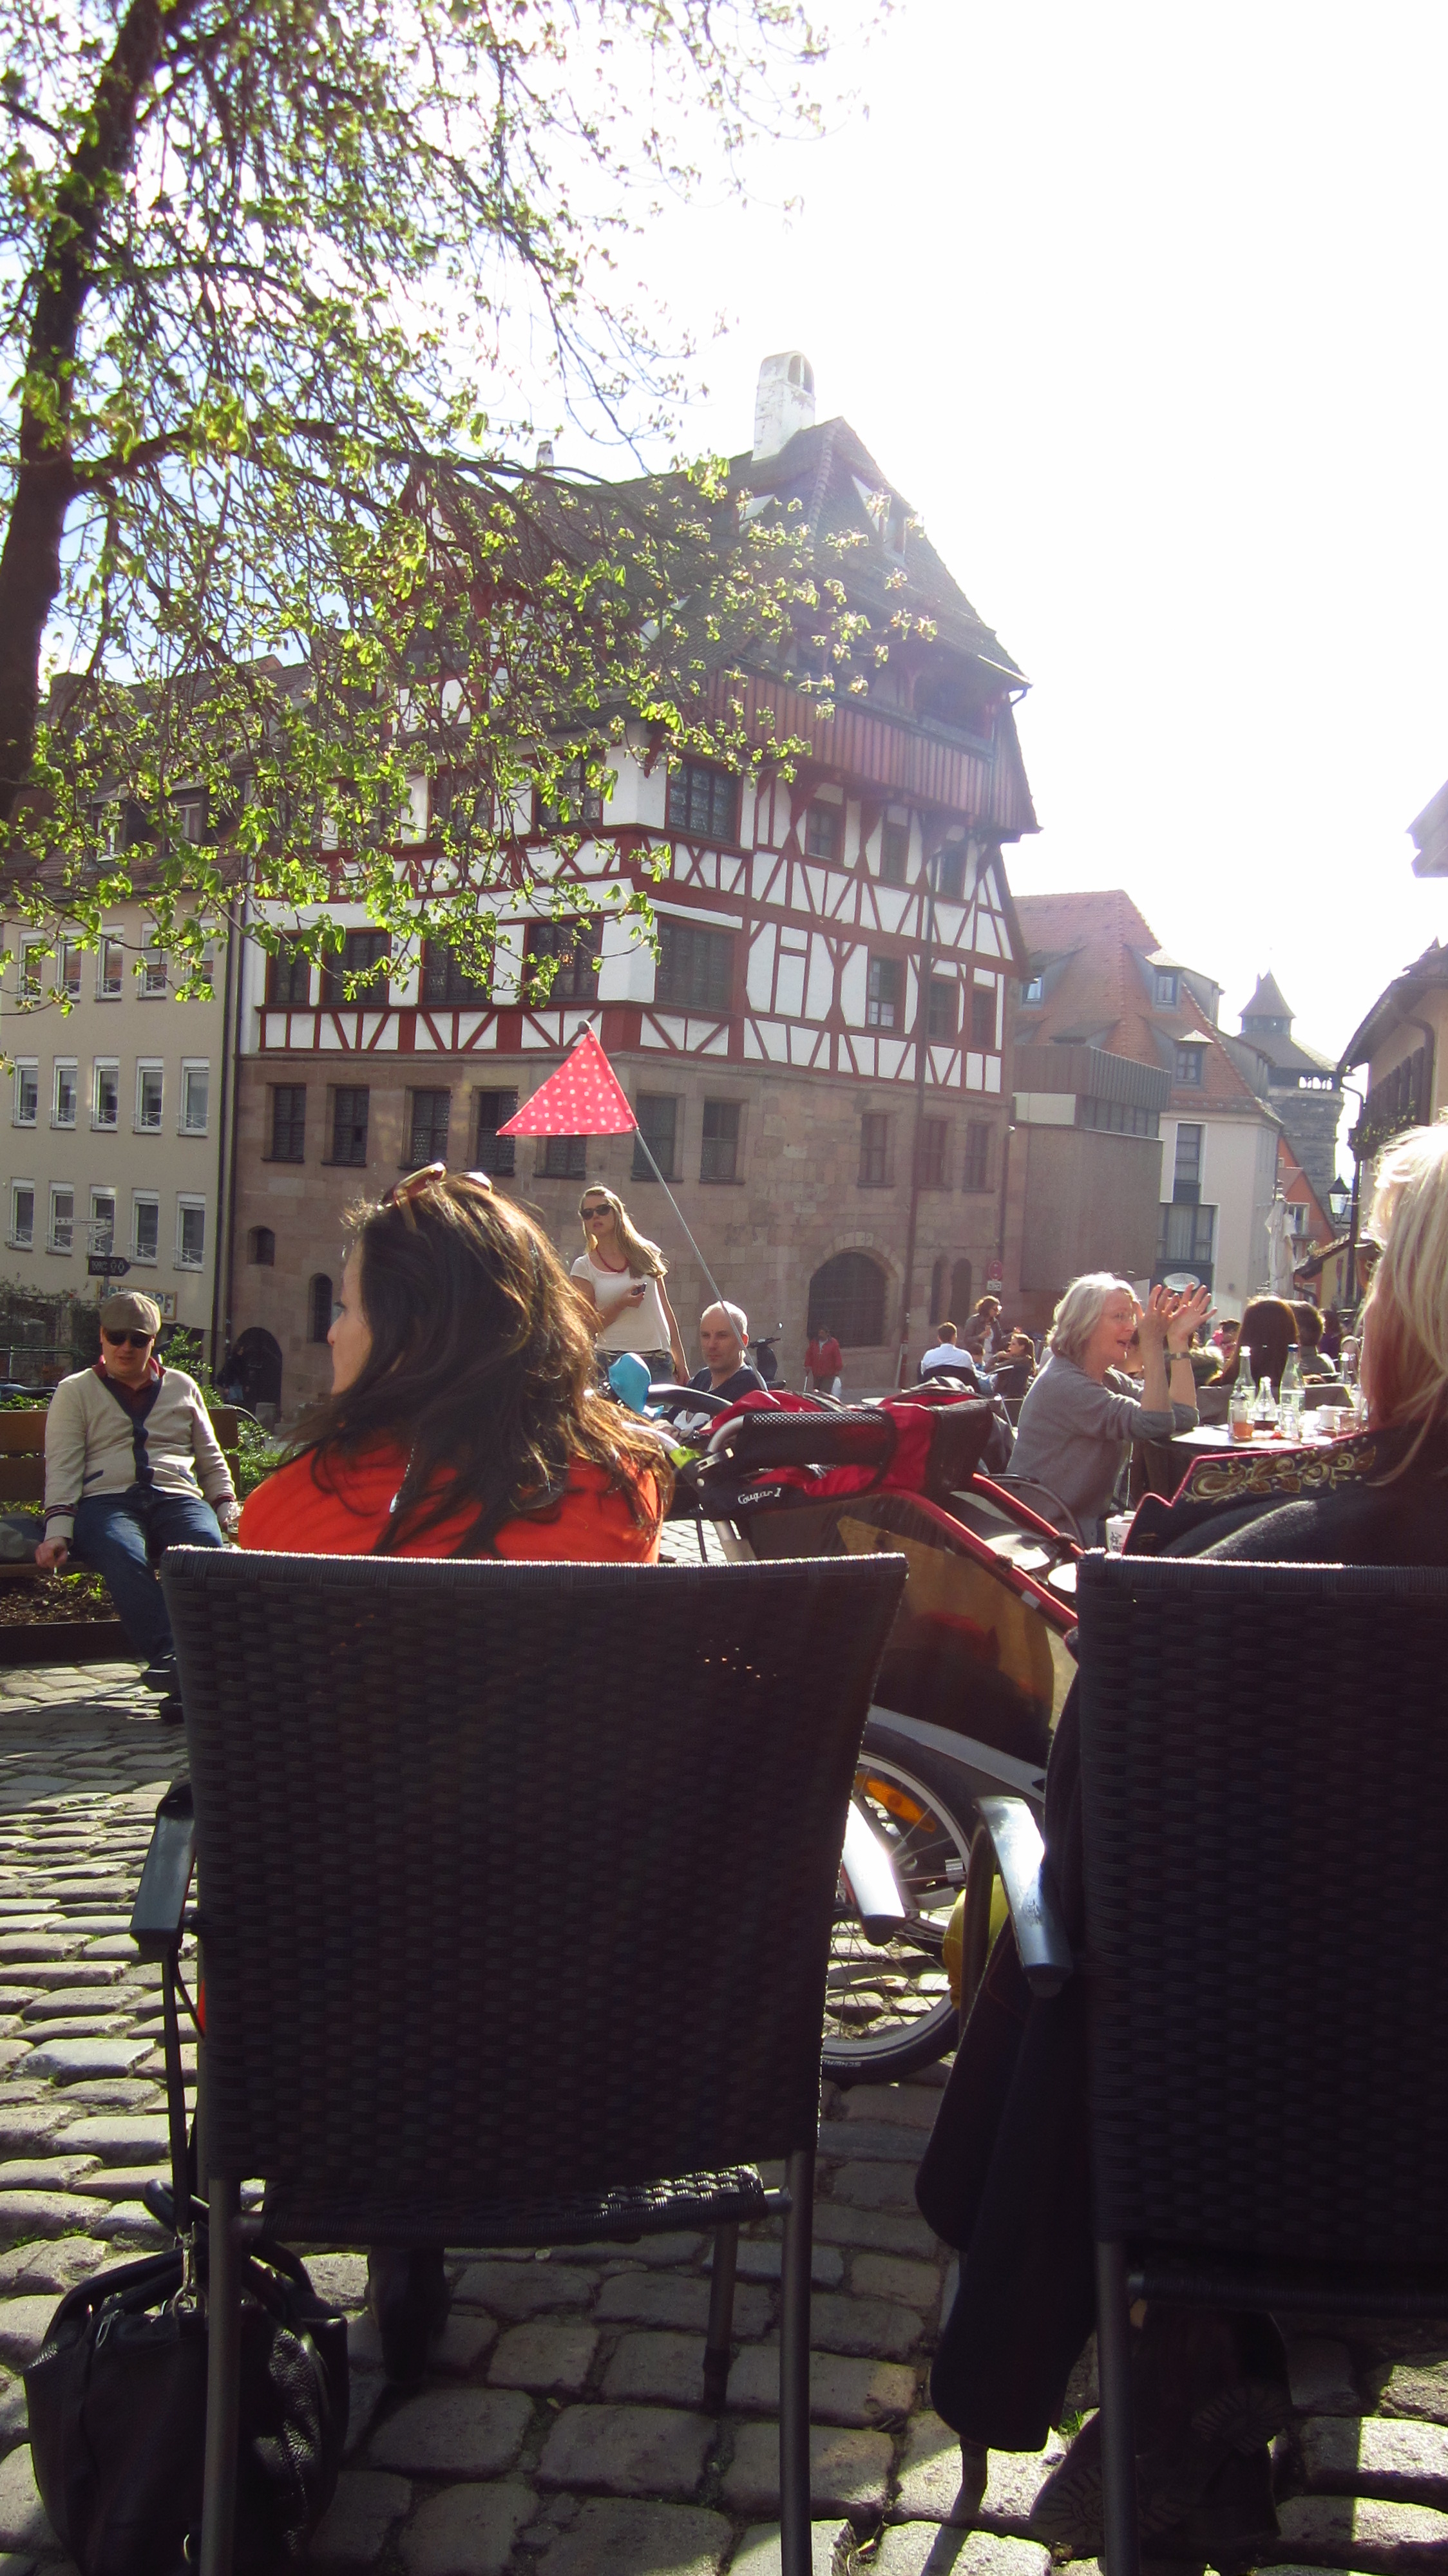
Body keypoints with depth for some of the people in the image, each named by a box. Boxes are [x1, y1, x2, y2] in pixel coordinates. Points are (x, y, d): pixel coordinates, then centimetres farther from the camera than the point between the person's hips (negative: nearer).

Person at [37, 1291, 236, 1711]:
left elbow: (211, 1460, 28)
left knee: (208, 1549, -35)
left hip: (178, 1498, 2)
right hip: (106, 1500, -2)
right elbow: (63, 1468, 8)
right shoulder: (75, 1391, 20)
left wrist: (227, 1508, 9)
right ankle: (168, 1663, -50)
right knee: (125, 1557, -39)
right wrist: (58, 1532, -8)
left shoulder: (182, 1387, 27)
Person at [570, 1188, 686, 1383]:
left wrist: (679, 1356, 9)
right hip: (614, 1360, -1)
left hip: (659, 1359, 2)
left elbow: (664, 1307, 12)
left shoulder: (646, 1252, 9)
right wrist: (620, 1305, -15)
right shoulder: (584, 1267, 3)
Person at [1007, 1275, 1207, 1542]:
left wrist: (1178, 1339, 0)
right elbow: (1154, 1425, -25)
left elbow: (1183, 1417, -1)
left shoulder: (1112, 1381, 11)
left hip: (1089, 1527, 9)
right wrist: (1153, 1342, -26)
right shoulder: (1062, 1383, -17)